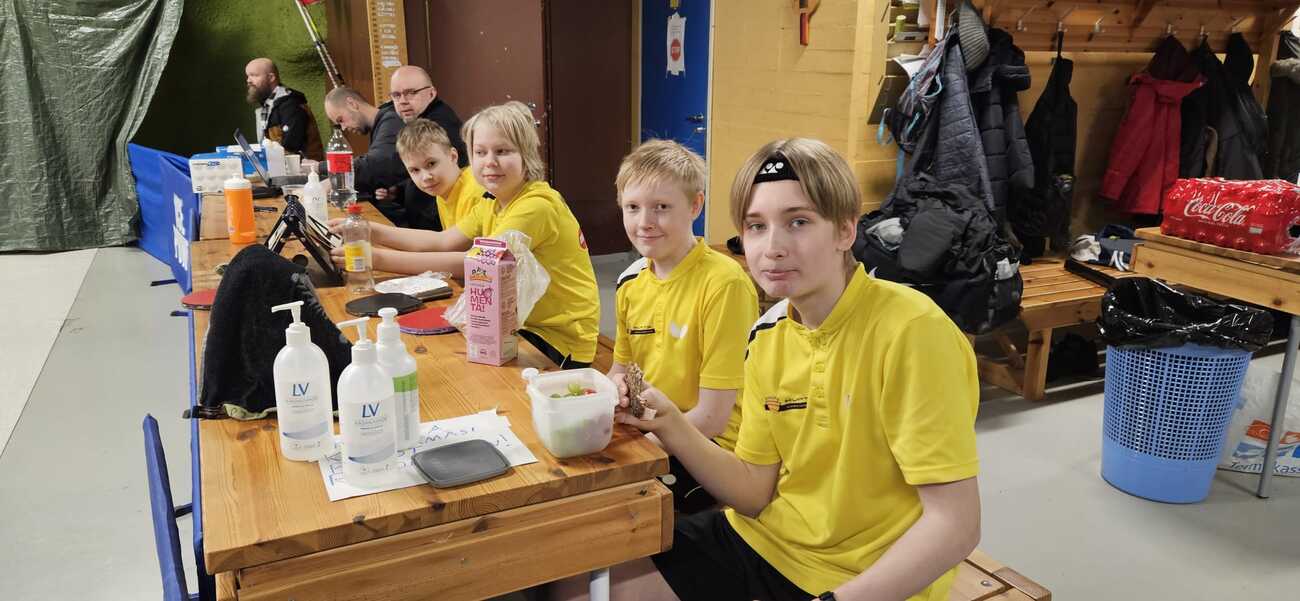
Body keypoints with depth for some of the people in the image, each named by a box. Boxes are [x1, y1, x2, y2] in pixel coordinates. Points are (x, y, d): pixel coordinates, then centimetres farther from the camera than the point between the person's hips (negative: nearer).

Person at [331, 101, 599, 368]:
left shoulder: (537, 205, -22)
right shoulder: (493, 203, 8)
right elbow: (443, 241, 3)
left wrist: (381, 259, -29)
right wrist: (374, 232, -10)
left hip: (559, 339, -8)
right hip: (522, 323, 8)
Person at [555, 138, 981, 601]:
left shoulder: (910, 333, -22)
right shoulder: (768, 336, 0)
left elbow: (954, 525, -22)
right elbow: (755, 493, 1)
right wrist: (669, 425, -12)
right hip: (764, 538, 6)